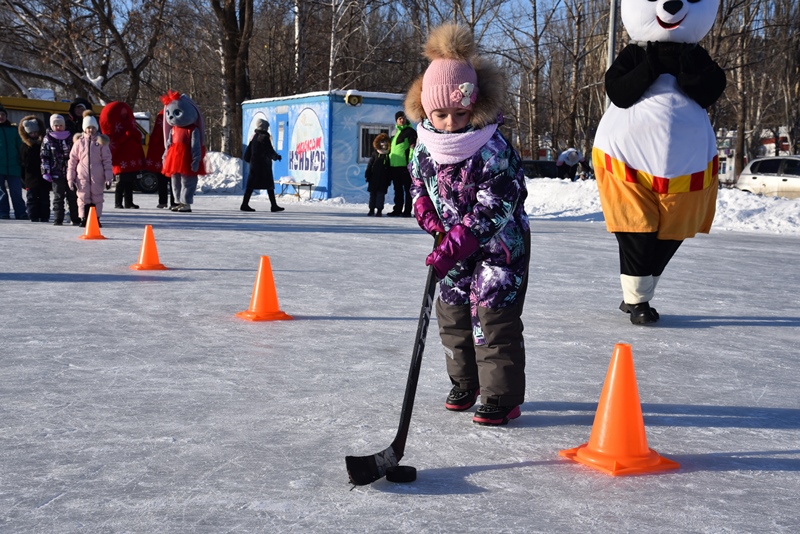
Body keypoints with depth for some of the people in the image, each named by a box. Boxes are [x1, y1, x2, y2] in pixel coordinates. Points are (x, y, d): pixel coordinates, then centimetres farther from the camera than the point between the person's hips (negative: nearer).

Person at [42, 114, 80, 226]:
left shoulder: (70, 138, 8)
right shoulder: (47, 139, 3)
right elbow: (44, 157, 1)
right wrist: (46, 172, -5)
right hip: (56, 173, -1)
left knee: (73, 197, 5)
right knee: (58, 197, 4)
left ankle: (75, 219, 10)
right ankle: (58, 220, 8)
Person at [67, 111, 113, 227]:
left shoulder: (101, 142, 3)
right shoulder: (79, 142, 4)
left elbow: (107, 161, 2)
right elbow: (72, 161, 6)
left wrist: (108, 178, -3)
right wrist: (71, 178, 2)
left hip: (97, 176, 0)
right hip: (82, 175, 0)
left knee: (97, 197, 6)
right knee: (83, 197, 1)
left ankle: (96, 218, 17)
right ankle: (84, 219, 9)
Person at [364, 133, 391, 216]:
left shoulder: (389, 155, 2)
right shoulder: (375, 154, 5)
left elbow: (390, 169, 3)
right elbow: (369, 166, 6)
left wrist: (389, 179, 0)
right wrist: (368, 176, 1)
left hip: (383, 179, -1)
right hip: (374, 178, 1)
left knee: (381, 194, 0)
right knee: (373, 194, 6)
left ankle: (379, 210, 4)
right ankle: (372, 209, 13)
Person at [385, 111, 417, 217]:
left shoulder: (410, 131, -3)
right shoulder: (396, 133, 19)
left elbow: (412, 146, -12)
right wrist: (389, 163, 19)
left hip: (405, 165, -8)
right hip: (394, 165, 8)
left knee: (407, 188, -3)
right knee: (397, 189, 12)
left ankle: (407, 211, -1)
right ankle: (397, 210, 17)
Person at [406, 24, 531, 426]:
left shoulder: (493, 150, -25)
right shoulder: (425, 146, -5)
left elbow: (491, 210, -27)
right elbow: (418, 180, 14)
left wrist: (453, 248, -31)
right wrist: (426, 211, -5)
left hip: (501, 244, -7)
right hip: (454, 243, 7)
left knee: (493, 316, -9)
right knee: (452, 311, 12)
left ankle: (503, 397, 2)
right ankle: (465, 383, 30)